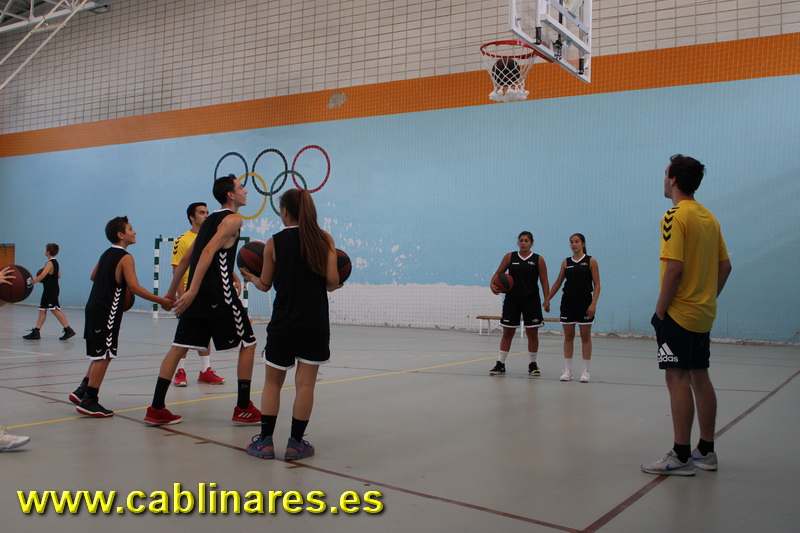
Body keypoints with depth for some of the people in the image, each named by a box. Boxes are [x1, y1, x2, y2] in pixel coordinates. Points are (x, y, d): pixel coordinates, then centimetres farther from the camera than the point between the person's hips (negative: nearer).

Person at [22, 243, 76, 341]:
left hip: (51, 291, -10)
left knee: (55, 310, -10)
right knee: (42, 310, 9)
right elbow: (58, 276, 18)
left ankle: (68, 330, -10)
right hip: (48, 291, 10)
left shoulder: (50, 263, -15)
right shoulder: (56, 263, 13)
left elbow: (42, 276, -23)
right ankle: (36, 332, 12)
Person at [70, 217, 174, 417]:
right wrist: (161, 301, -17)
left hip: (94, 308, 9)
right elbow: (134, 287, -20)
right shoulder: (125, 257, -12)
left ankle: (82, 391, 20)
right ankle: (89, 401, -1)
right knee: (103, 355, -4)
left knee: (100, 354, 18)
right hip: (107, 312, -9)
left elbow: (93, 277, 28)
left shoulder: (106, 254, 15)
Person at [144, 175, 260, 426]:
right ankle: (243, 409, 7)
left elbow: (186, 258, 22)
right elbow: (209, 252, -19)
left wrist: (172, 291, 28)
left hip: (197, 295, 8)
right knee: (247, 344, 5)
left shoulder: (210, 220, 20)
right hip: (220, 295, -8)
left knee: (179, 347, 8)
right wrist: (193, 290, -25)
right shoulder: (232, 219, -6)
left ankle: (156, 409, 8)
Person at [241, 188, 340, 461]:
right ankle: (296, 443, 9)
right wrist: (334, 286, 13)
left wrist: (250, 277, 25)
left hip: (283, 323, 0)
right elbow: (332, 279, -9)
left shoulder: (274, 243, -3)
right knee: (305, 383, 5)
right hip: (315, 323, 1)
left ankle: (265, 441, 13)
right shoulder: (324, 239, -1)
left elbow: (265, 285, 4)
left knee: (272, 382, 13)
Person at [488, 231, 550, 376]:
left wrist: (546, 300, -10)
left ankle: (532, 364, 17)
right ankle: (500, 364, 10)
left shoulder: (538, 259, 0)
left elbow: (544, 281, 0)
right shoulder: (509, 257, 3)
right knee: (507, 332, 4)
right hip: (512, 299, 1)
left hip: (531, 300, -1)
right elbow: (498, 273, 6)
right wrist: (492, 284, -15)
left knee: (532, 333, 5)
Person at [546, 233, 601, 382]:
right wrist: (547, 300, 9)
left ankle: (585, 371, 9)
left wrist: (593, 303, -14)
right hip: (567, 303, 3)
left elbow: (597, 284, -4)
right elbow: (558, 283, 12)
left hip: (585, 304, -3)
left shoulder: (591, 261, -1)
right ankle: (567, 370, 10)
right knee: (568, 337, 5)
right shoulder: (566, 262, 7)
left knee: (585, 337, 3)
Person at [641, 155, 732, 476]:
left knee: (678, 378, -5)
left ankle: (681, 457, -1)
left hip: (678, 313, -9)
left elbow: (674, 268, -21)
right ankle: (706, 452, 21)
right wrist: (708, 299, 17)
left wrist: (660, 310, -14)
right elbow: (725, 266, 13)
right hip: (704, 314, 9)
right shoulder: (709, 217, 12)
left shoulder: (676, 216, -14)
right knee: (700, 377, 13)